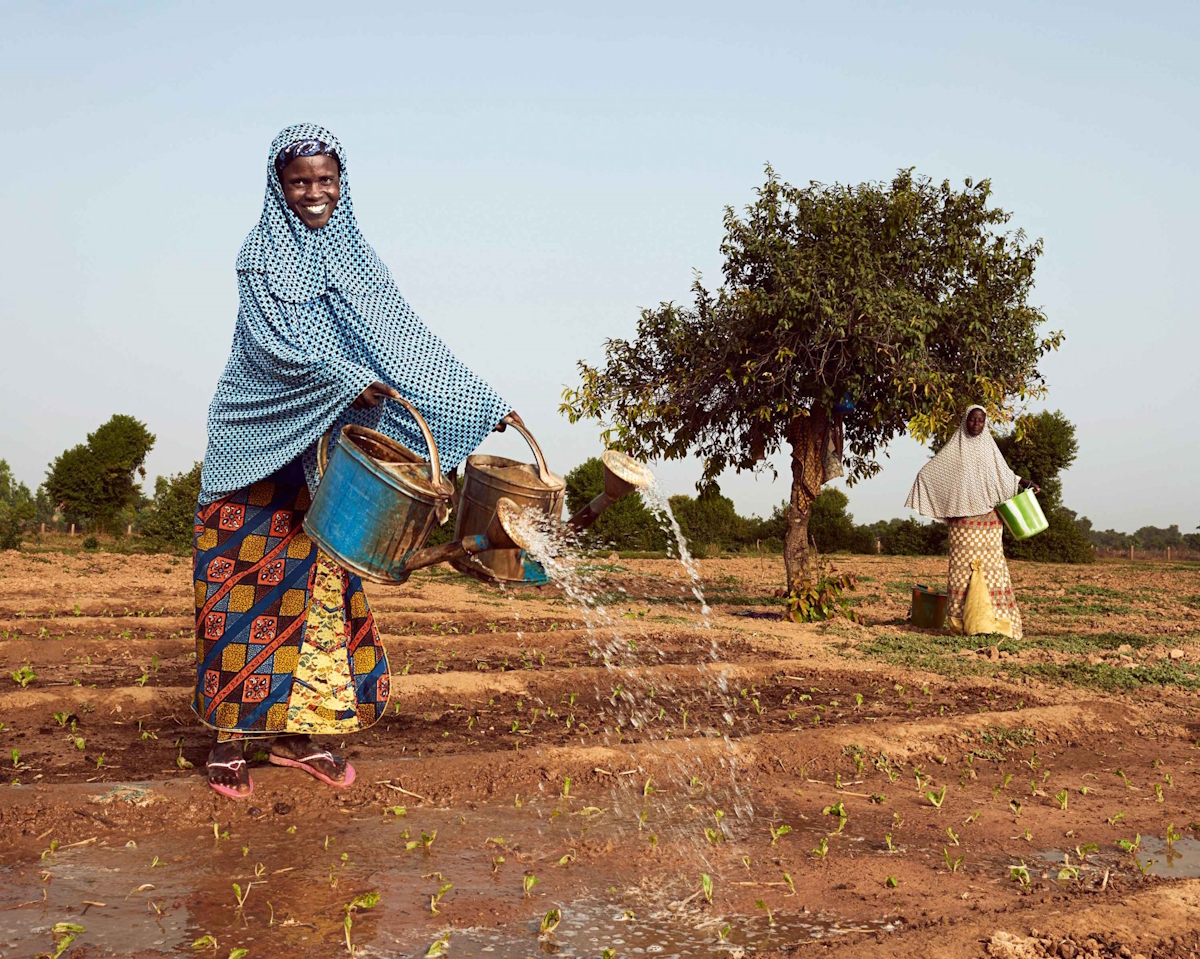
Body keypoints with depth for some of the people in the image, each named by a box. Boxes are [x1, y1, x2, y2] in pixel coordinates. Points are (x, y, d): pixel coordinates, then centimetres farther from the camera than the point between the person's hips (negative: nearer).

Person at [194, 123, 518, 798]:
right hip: (259, 439, -4)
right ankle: (231, 733, 9)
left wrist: (484, 405, -3)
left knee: (319, 579, 4)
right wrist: (349, 376, -32)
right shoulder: (263, 252, -2)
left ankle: (298, 730, 14)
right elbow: (275, 335, -17)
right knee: (247, 580, -2)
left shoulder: (356, 259, 10)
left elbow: (409, 343, 4)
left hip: (324, 445, 4)